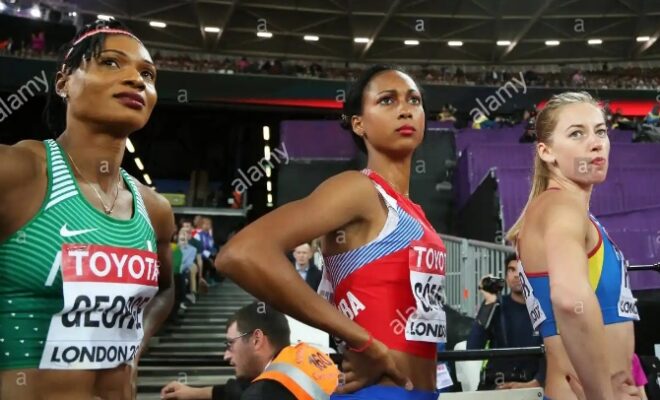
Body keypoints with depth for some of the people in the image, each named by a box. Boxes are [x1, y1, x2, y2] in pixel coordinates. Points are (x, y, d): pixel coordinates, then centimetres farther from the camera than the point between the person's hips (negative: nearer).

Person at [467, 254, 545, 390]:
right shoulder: (496, 305, 5)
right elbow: (472, 348, -8)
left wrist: (535, 383, -20)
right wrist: (489, 303, -12)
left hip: (531, 385, 0)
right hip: (495, 386, 0)